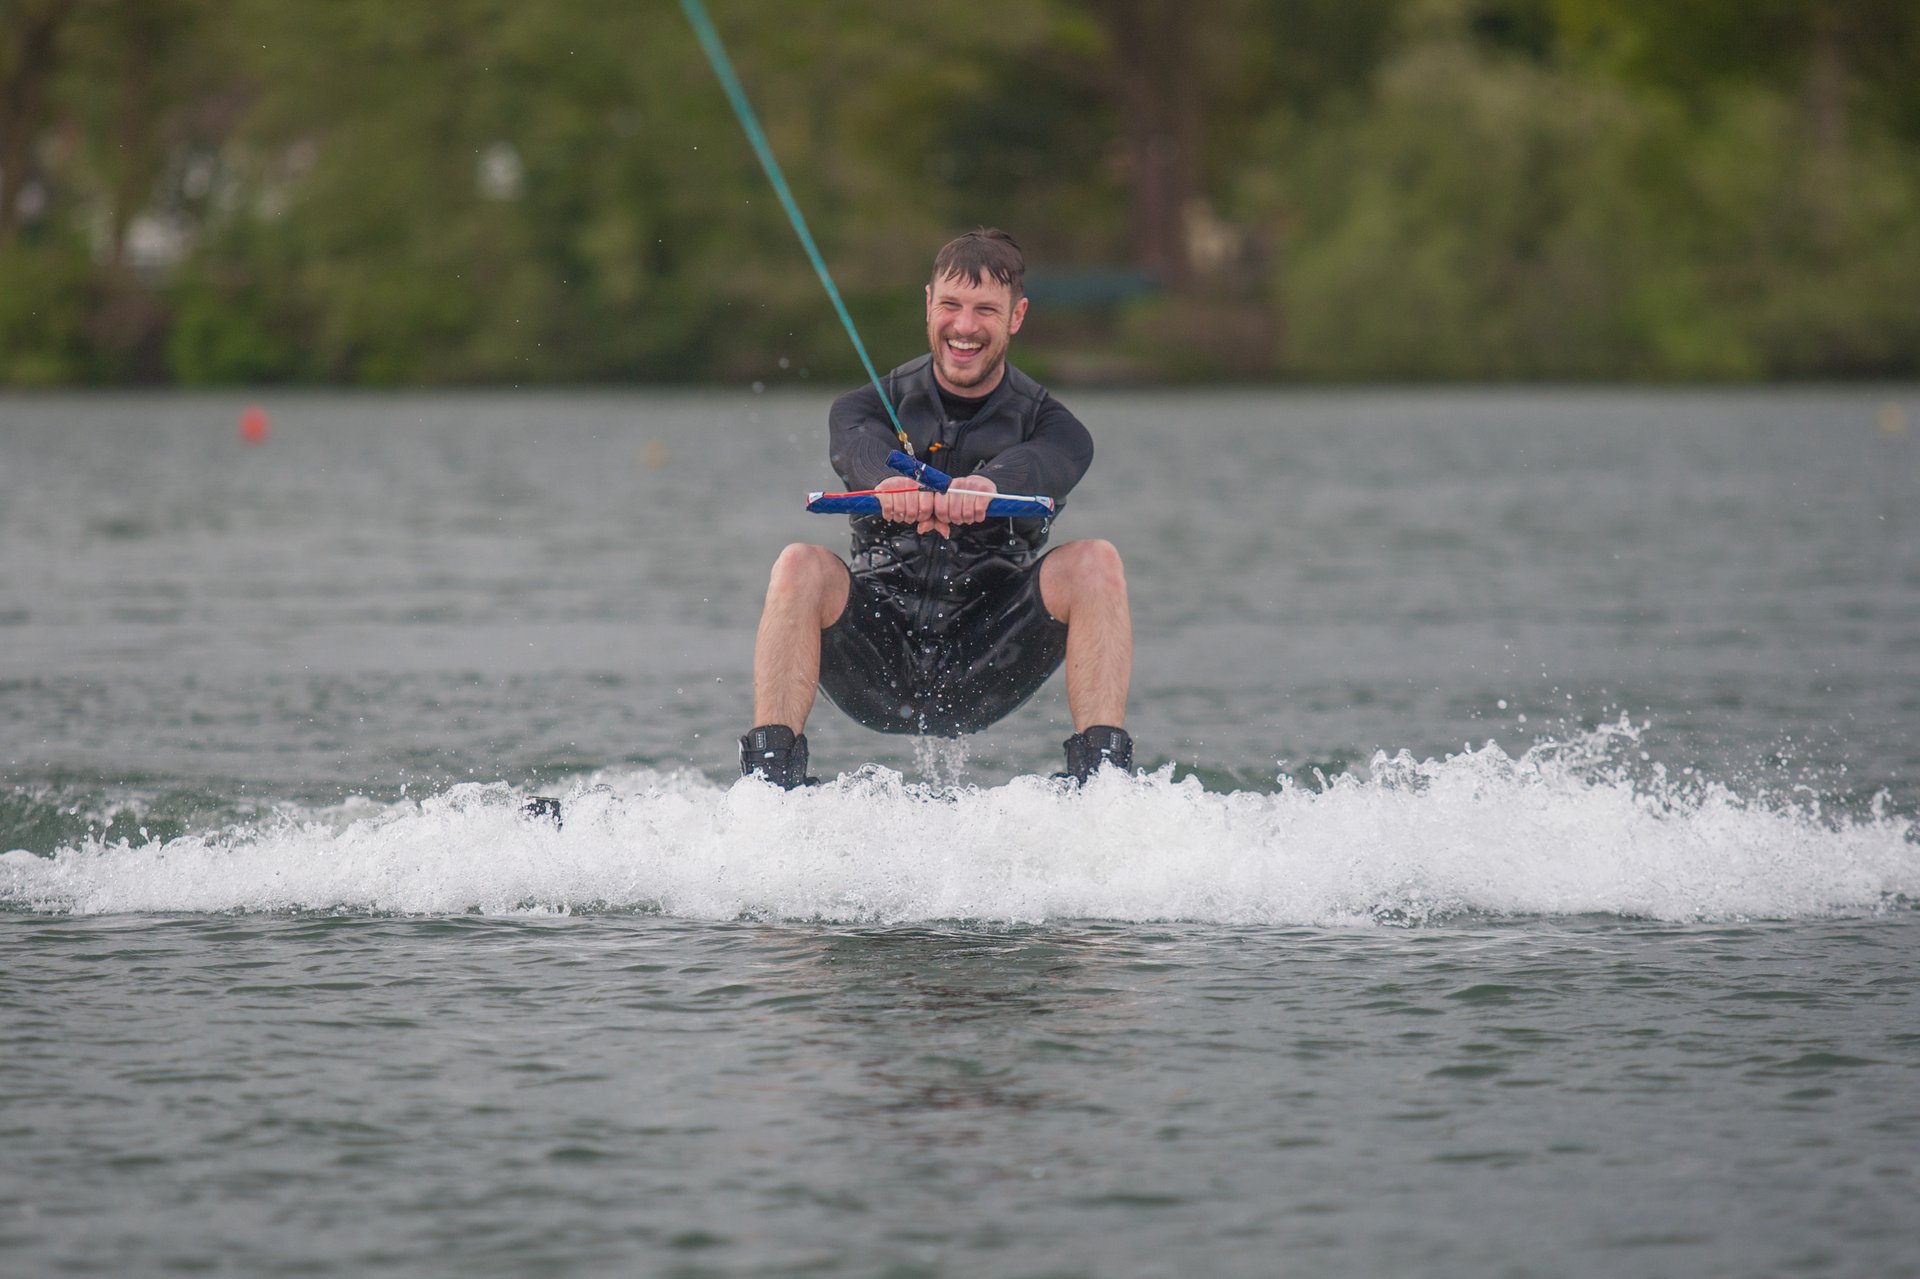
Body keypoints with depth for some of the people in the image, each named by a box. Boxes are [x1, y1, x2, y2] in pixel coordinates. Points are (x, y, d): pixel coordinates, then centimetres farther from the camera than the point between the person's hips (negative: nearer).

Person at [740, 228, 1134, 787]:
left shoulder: (1052, 429, 2)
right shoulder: (864, 408, 3)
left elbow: (1037, 465, -24)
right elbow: (865, 447, -22)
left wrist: (986, 487, -49)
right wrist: (893, 483, -48)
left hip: (982, 674, 0)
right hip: (877, 669, 0)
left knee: (1095, 562, -22)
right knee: (801, 566, -27)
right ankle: (771, 780, -29)